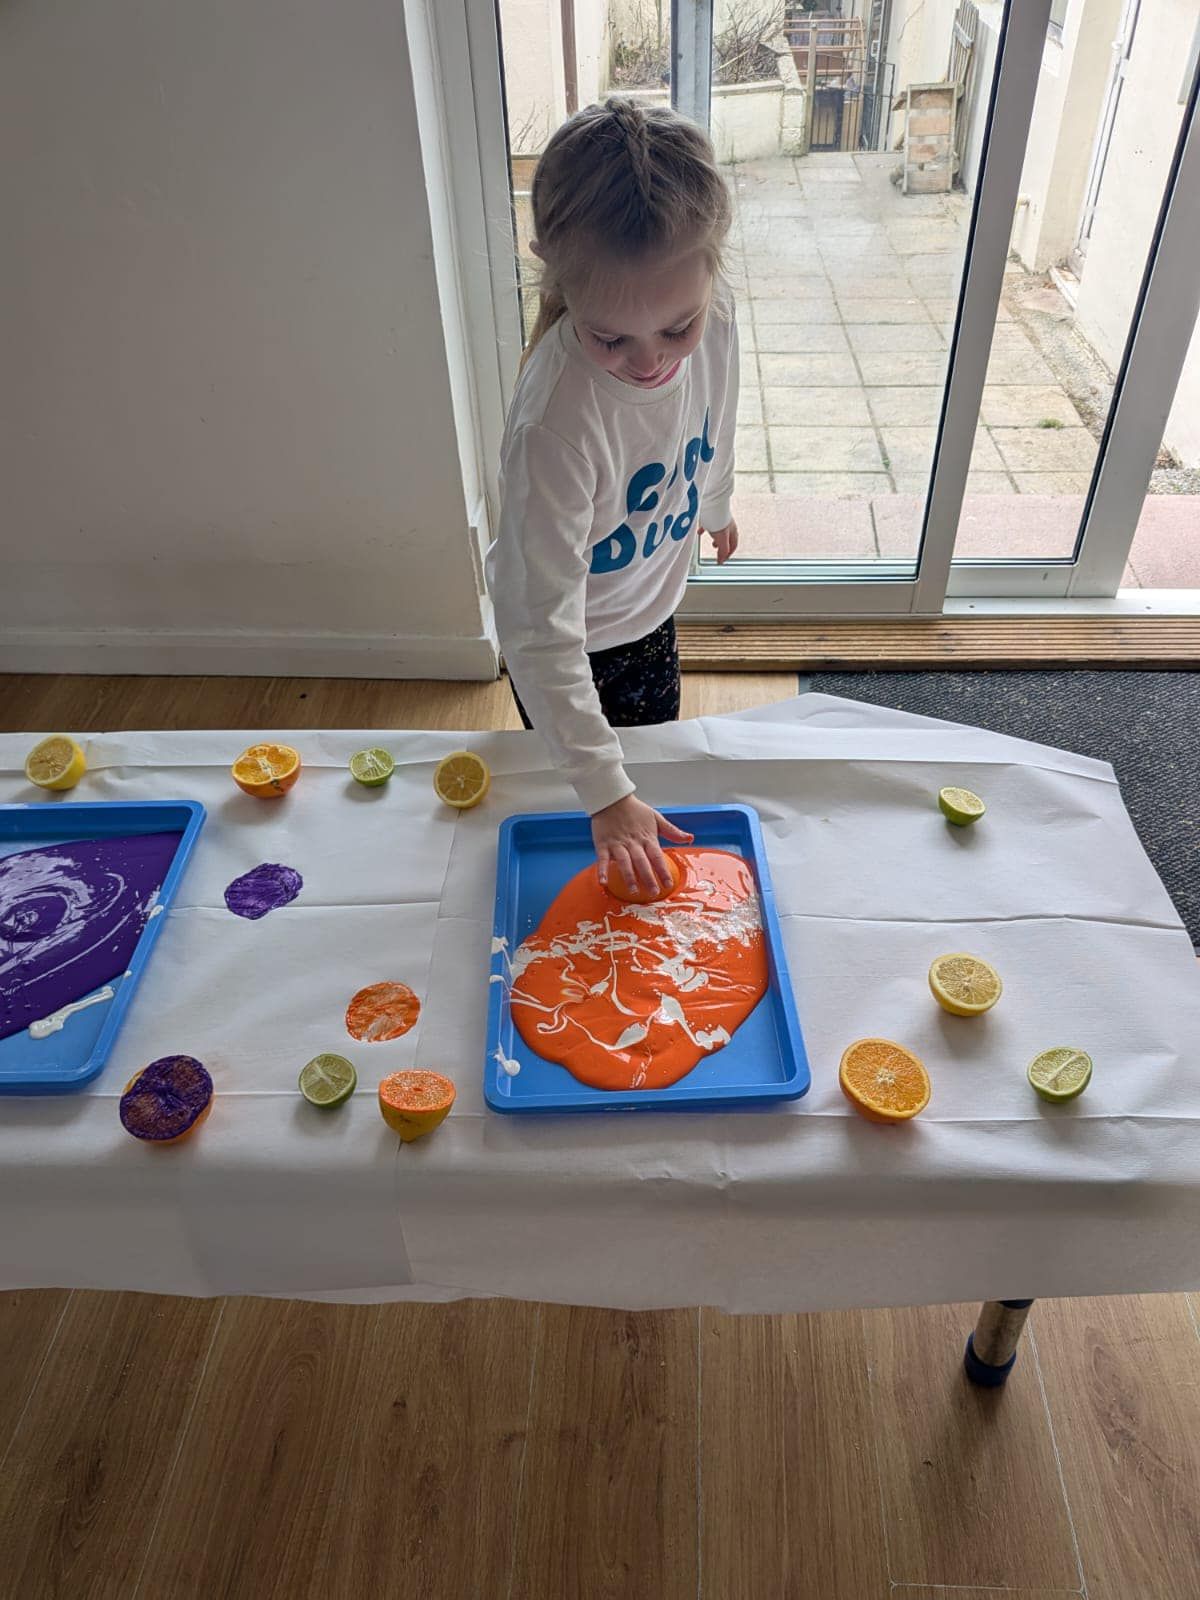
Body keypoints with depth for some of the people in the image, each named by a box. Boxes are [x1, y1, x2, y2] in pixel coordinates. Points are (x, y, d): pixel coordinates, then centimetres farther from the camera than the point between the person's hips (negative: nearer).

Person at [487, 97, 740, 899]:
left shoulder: (712, 316, -23)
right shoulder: (556, 423, -42)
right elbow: (541, 629, -38)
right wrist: (605, 793, -37)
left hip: (653, 606, 6)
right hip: (572, 642, -5)